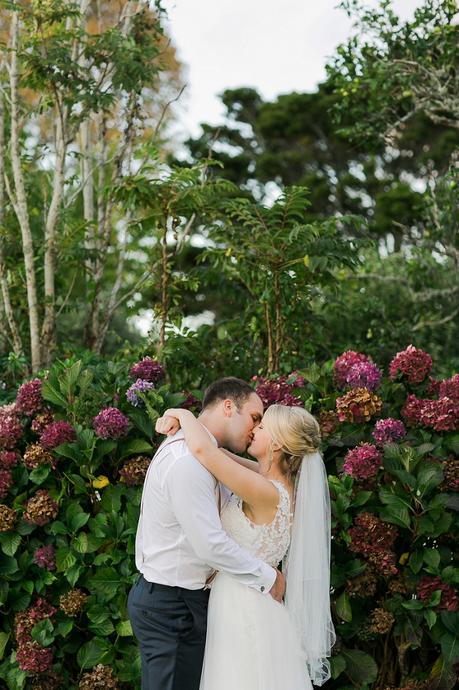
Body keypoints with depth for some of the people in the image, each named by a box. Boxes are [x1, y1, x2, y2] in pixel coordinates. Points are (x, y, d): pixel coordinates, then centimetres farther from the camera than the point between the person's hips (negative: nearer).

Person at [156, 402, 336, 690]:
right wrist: (180, 423, -4)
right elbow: (214, 449, 12)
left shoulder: (267, 493, -25)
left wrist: (183, 413, -16)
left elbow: (202, 449, -34)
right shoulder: (276, 479, 1)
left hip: (242, 609, -8)